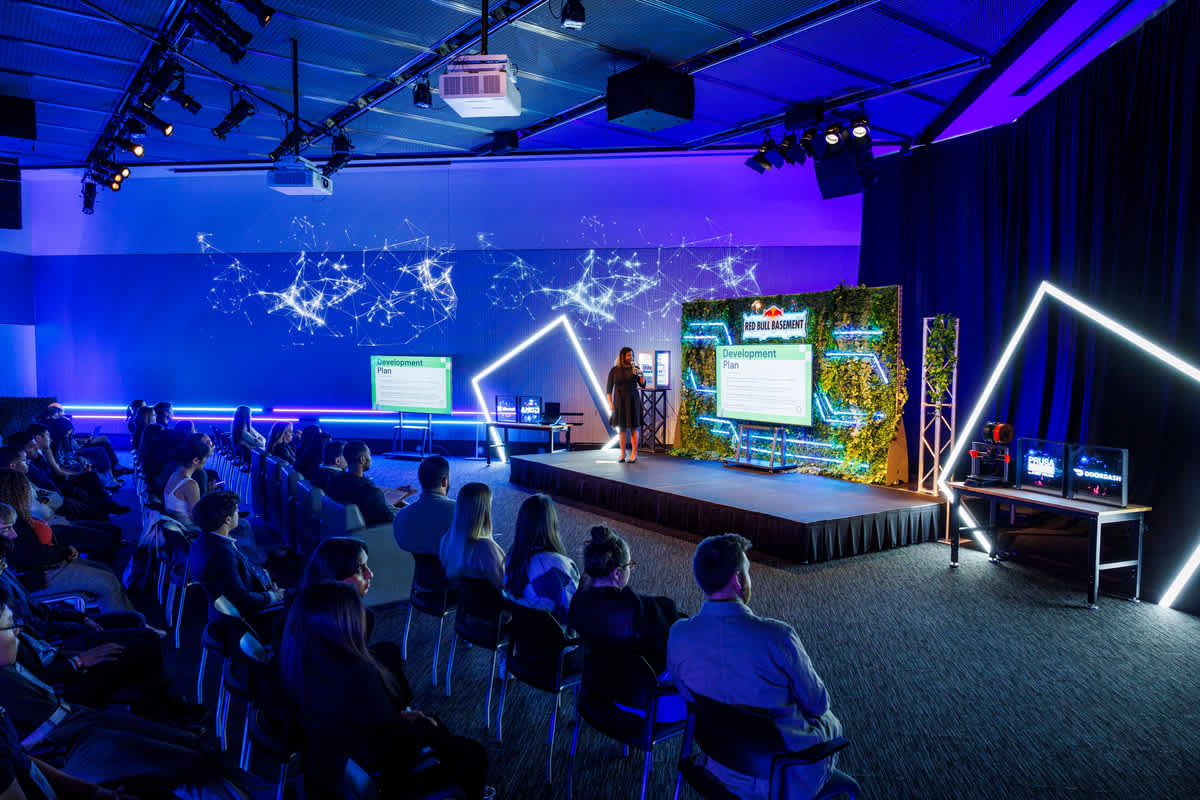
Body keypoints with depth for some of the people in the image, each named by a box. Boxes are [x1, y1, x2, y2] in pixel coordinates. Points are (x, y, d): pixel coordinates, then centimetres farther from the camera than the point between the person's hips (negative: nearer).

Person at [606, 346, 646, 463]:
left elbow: (643, 385, 0)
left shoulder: (635, 368, 2)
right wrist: (610, 403, -5)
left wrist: (641, 374, -14)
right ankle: (622, 453, 15)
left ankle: (634, 454, 0)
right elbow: (609, 388, 2)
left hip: (633, 400, -1)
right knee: (621, 427, 5)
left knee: (633, 426, -3)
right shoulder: (614, 370, 1)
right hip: (619, 401, 1)